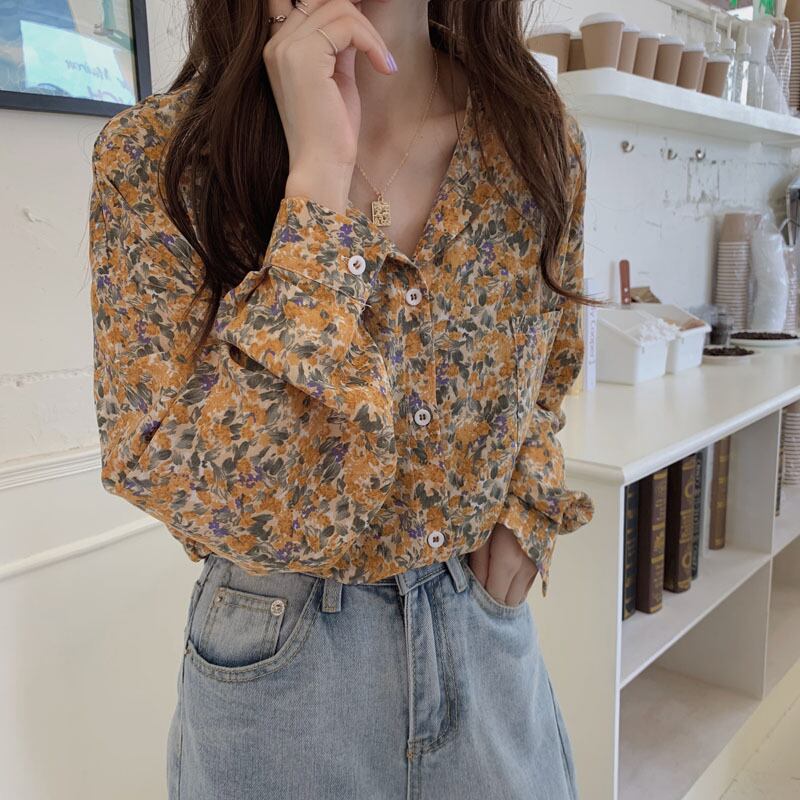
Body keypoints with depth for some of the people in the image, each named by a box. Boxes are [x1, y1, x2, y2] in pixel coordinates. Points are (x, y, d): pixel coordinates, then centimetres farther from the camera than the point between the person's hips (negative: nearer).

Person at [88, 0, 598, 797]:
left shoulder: (537, 135, -7)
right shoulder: (152, 156, -17)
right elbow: (229, 514, -27)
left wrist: (525, 509, -4)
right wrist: (318, 174, -29)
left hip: (489, 632, 3)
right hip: (282, 662, -2)